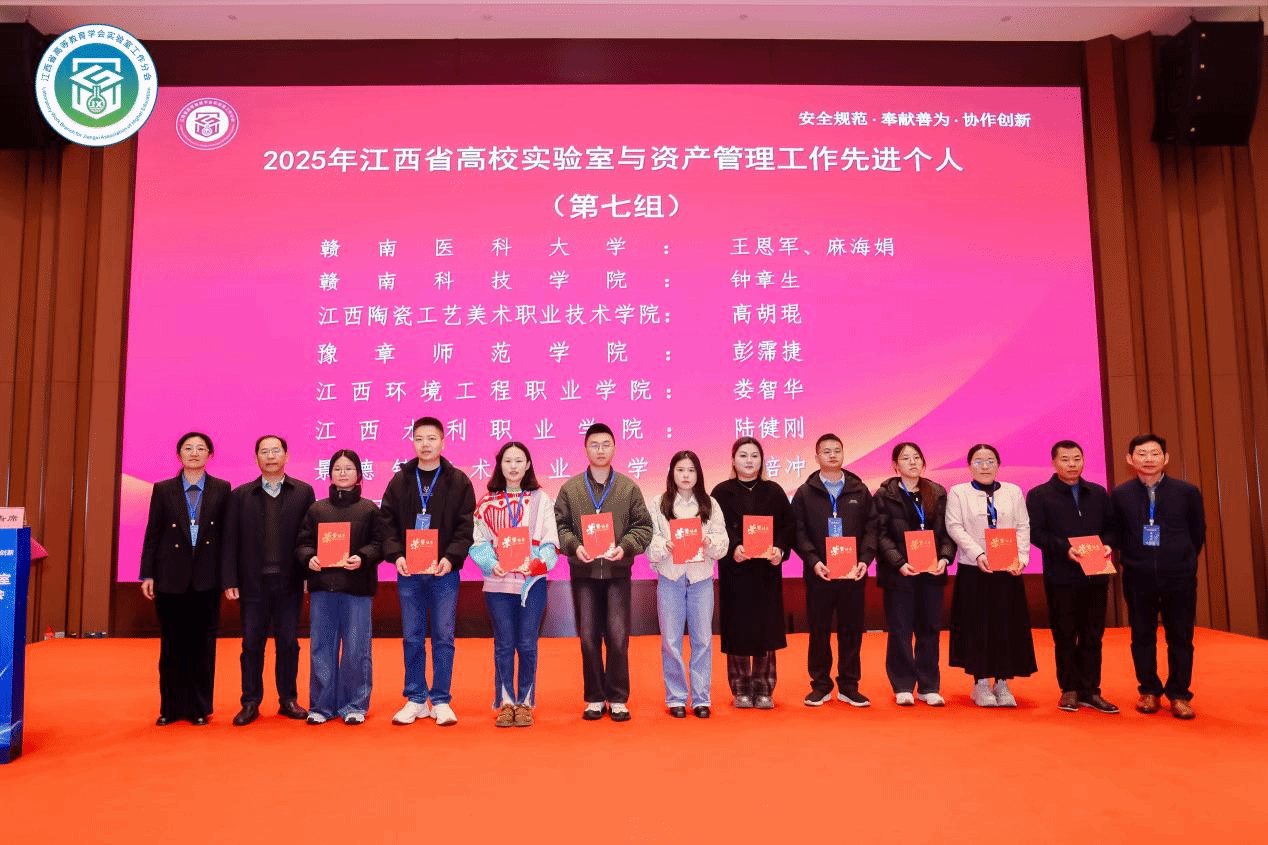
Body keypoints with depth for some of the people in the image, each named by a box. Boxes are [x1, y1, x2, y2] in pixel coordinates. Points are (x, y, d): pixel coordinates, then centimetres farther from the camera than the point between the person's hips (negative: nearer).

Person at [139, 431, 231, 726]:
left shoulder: (222, 490, 3)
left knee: (203, 643, 5)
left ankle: (200, 708, 15)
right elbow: (152, 534, 5)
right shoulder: (163, 490, 5)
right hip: (170, 577, 1)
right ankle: (171, 707, 19)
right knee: (172, 644, 8)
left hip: (207, 578, -1)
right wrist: (147, 575, 0)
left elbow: (227, 533, 3)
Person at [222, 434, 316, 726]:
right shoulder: (240, 495, 5)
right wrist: (229, 580, -4)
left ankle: (288, 700, 19)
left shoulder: (303, 492, 3)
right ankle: (251, 703, 18)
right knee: (252, 643, 7)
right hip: (253, 582, 0)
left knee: (288, 642, 7)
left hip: (289, 582, 0)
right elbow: (231, 541, 2)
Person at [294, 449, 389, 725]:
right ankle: (321, 705, 19)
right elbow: (302, 543, 9)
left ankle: (354, 705, 14)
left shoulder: (370, 509, 4)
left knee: (356, 648, 2)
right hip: (322, 585, 2)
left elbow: (380, 544, 0)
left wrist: (362, 558, -17)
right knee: (322, 647, 7)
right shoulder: (316, 509, 11)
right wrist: (309, 558, -10)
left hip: (357, 587, -2)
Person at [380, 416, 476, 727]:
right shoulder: (399, 481, 7)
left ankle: (441, 701, 15)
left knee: (444, 637, 4)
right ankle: (415, 699, 20)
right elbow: (388, 525, 4)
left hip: (444, 572, -2)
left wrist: (451, 557, -16)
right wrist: (396, 555, -11)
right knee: (412, 638, 9)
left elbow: (466, 528, -3)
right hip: (408, 573, 2)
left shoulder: (459, 482, 1)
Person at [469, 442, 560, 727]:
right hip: (498, 583, 1)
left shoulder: (541, 499, 5)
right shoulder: (487, 502, 8)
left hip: (533, 582, -1)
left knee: (527, 645, 3)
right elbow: (479, 542, 3)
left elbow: (551, 542, -1)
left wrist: (535, 564, -17)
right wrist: (492, 564, -15)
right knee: (504, 645, 5)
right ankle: (505, 703, 17)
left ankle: (525, 702, 16)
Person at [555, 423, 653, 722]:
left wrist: (625, 547, -13)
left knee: (618, 637, 0)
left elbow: (643, 526, 2)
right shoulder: (570, 488, 4)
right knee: (588, 638, 7)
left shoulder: (629, 487, 3)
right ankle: (594, 699, 20)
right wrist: (574, 546, -14)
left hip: (617, 572, -1)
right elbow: (559, 526, 3)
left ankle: (618, 699, 14)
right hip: (583, 572, 1)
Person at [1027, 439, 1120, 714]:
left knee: (1093, 635, 6)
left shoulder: (1098, 493, 15)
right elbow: (1035, 532, -7)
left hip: (1095, 575, 4)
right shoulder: (1039, 495, 1)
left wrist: (1108, 545, -6)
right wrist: (1064, 548, -18)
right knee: (1065, 636, 4)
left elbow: (1112, 526, 14)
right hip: (1061, 576, -3)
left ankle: (1090, 691, 14)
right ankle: (1070, 690, 14)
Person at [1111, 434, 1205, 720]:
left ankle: (1179, 695, 20)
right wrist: (1132, 561, 4)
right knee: (1142, 636, 8)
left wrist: (1183, 561, 10)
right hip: (1138, 578, 0)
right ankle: (1149, 691, 23)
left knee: (1180, 637, 7)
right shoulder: (1120, 495, -2)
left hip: (1179, 577, 0)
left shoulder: (1187, 492, -1)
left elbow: (1198, 533, 9)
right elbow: (1116, 535, 8)